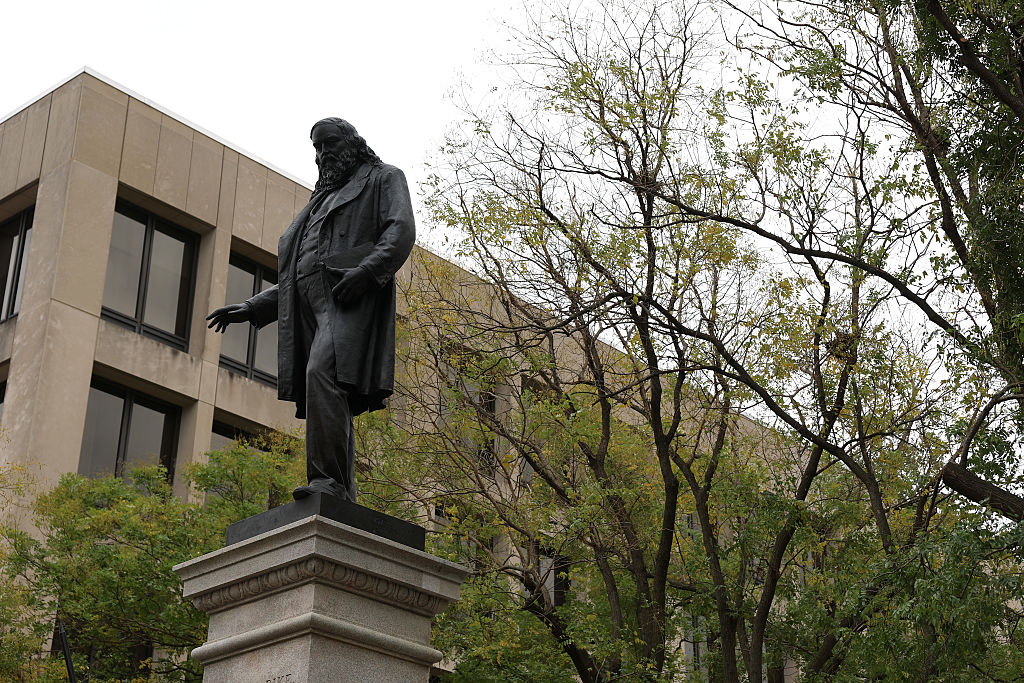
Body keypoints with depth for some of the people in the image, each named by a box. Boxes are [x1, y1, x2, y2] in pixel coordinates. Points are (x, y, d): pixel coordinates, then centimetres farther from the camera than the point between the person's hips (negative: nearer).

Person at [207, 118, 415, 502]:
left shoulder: (383, 179, 17)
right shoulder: (323, 200, 36)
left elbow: (402, 230, -3)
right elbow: (295, 277, 35)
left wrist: (367, 270, -20)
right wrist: (252, 308, 23)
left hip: (349, 299, -7)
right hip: (310, 303, 7)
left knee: (322, 373, -29)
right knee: (328, 406, -4)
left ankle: (330, 481, -36)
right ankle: (342, 499, -8)